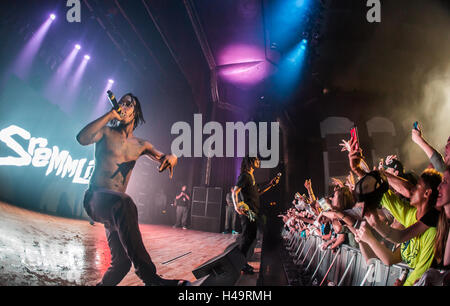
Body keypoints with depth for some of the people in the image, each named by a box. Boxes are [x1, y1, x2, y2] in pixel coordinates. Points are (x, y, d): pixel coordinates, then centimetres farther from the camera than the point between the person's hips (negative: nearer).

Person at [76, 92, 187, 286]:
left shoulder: (140, 145, 18)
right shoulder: (106, 132, 7)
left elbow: (163, 158, 12)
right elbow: (82, 138, -13)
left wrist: (171, 157, -13)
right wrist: (110, 114, -10)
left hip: (117, 206, 6)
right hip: (95, 198, -6)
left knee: (122, 262, 0)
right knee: (124, 202, -41)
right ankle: (150, 278, -46)